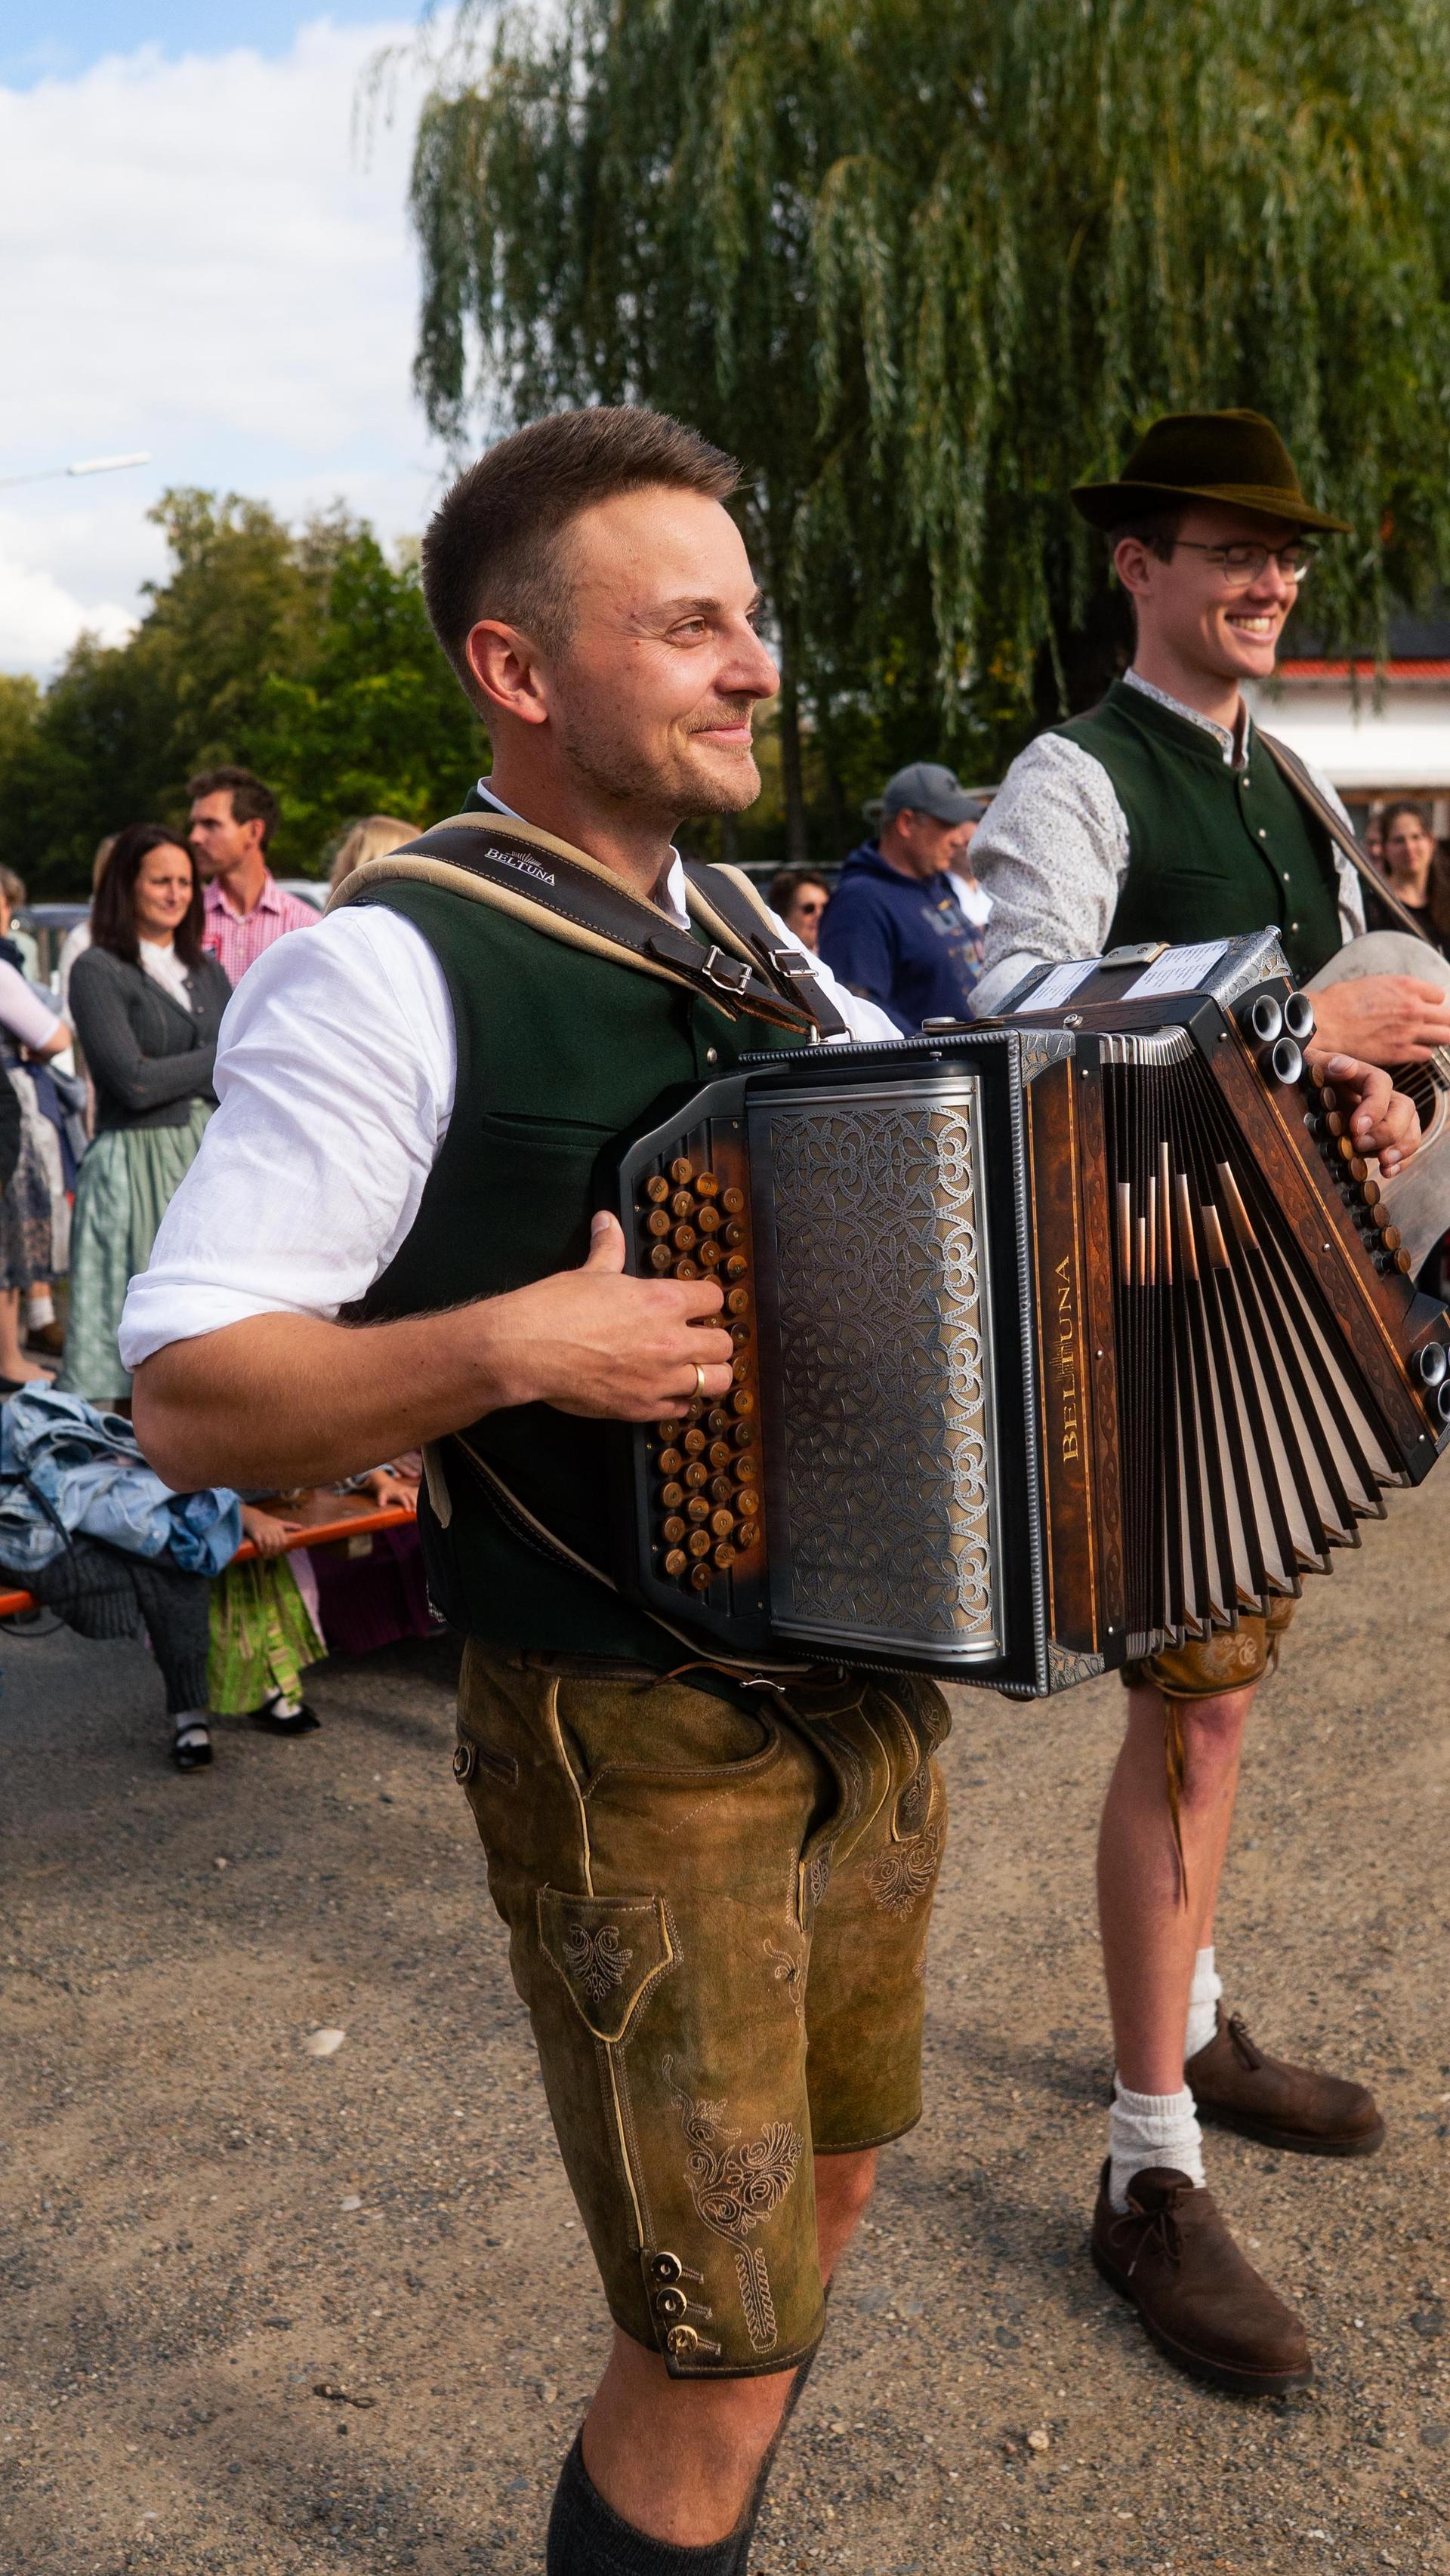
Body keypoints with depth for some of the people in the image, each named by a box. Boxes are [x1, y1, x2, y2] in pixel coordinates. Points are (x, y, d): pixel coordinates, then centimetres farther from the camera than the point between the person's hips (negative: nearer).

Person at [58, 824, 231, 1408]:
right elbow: (134, 1081, -13)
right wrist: (225, 1058, -4)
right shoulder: (98, 971, -4)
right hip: (138, 1160, -5)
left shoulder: (204, 969, 16)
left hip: (212, 1160, 6)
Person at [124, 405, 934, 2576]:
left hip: (866, 1692, 8)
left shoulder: (753, 946, 7)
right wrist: (507, 1350, -30)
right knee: (721, 2358, 0)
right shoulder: (388, 974, -16)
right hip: (633, 1746, -8)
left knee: (821, 2188, 24)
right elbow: (186, 1402, -17)